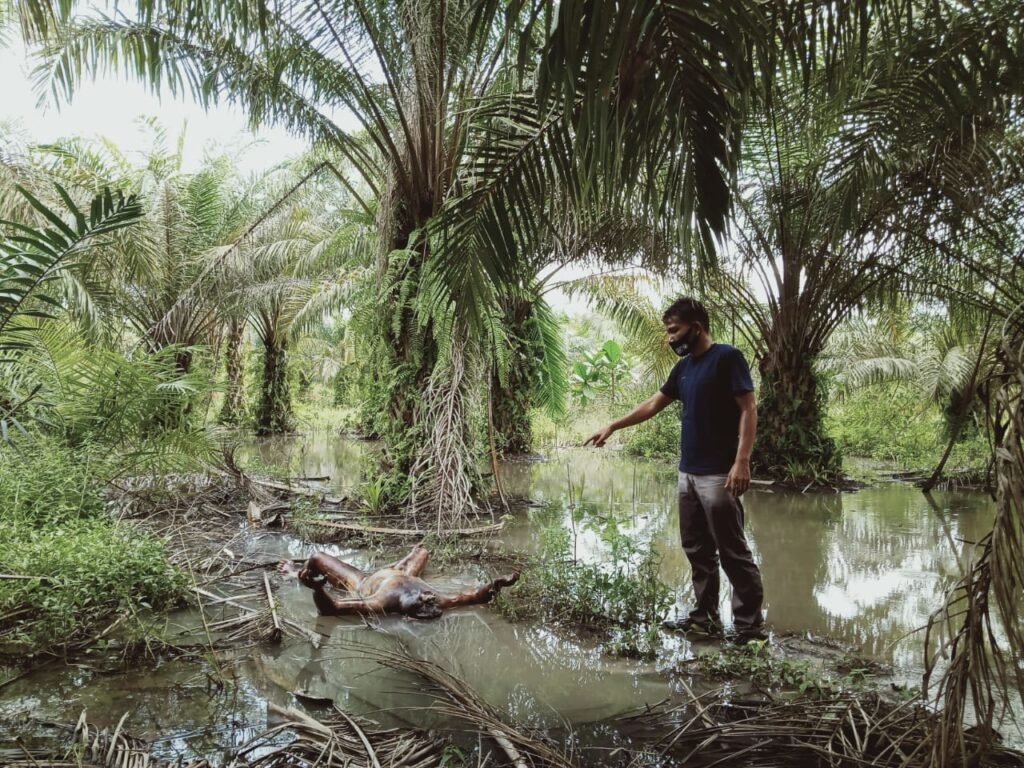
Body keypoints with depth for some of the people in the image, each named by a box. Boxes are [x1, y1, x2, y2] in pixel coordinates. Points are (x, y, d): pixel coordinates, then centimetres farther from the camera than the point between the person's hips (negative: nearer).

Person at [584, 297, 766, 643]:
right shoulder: (683, 367, 15)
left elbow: (748, 410, -13)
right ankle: (705, 617, 23)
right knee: (697, 550, 13)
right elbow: (652, 405, 23)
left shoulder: (727, 357, -9)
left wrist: (742, 461, -21)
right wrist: (612, 426, 22)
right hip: (687, 473, 8)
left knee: (733, 552, -3)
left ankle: (751, 626, 6)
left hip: (718, 474, -8)